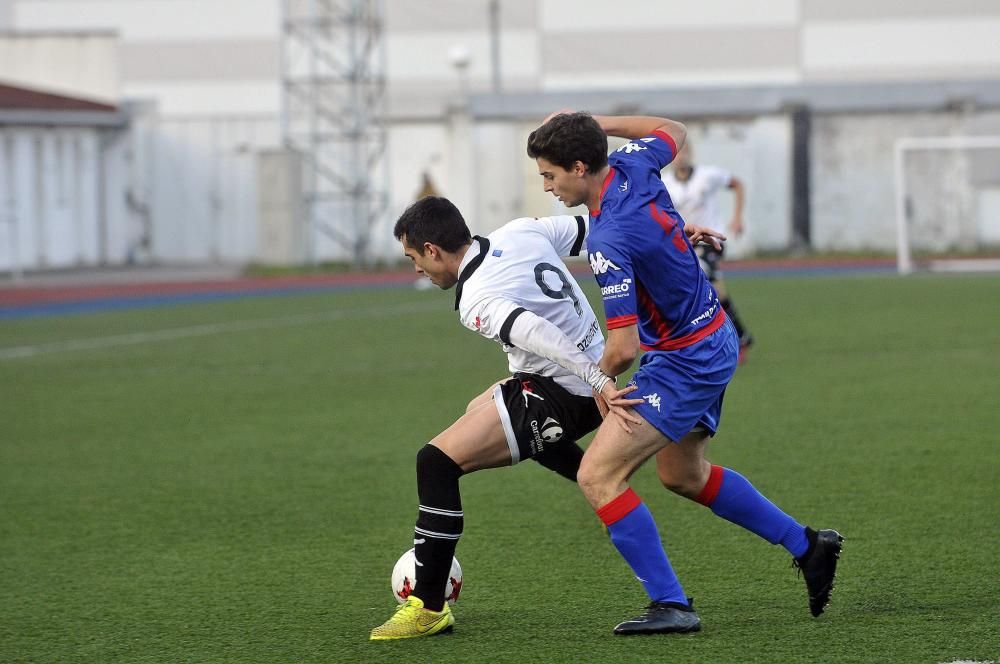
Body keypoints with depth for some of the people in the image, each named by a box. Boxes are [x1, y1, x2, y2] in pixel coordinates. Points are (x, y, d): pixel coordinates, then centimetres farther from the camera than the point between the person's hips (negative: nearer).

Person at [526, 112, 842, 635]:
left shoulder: (609, 240, -30)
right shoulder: (631, 165, -7)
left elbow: (621, 348, -29)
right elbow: (671, 131, 19)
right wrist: (596, 123, 13)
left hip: (685, 363, -10)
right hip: (713, 342, 10)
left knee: (598, 476, -14)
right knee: (683, 475, 27)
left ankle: (670, 604, -11)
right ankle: (806, 546, 35)